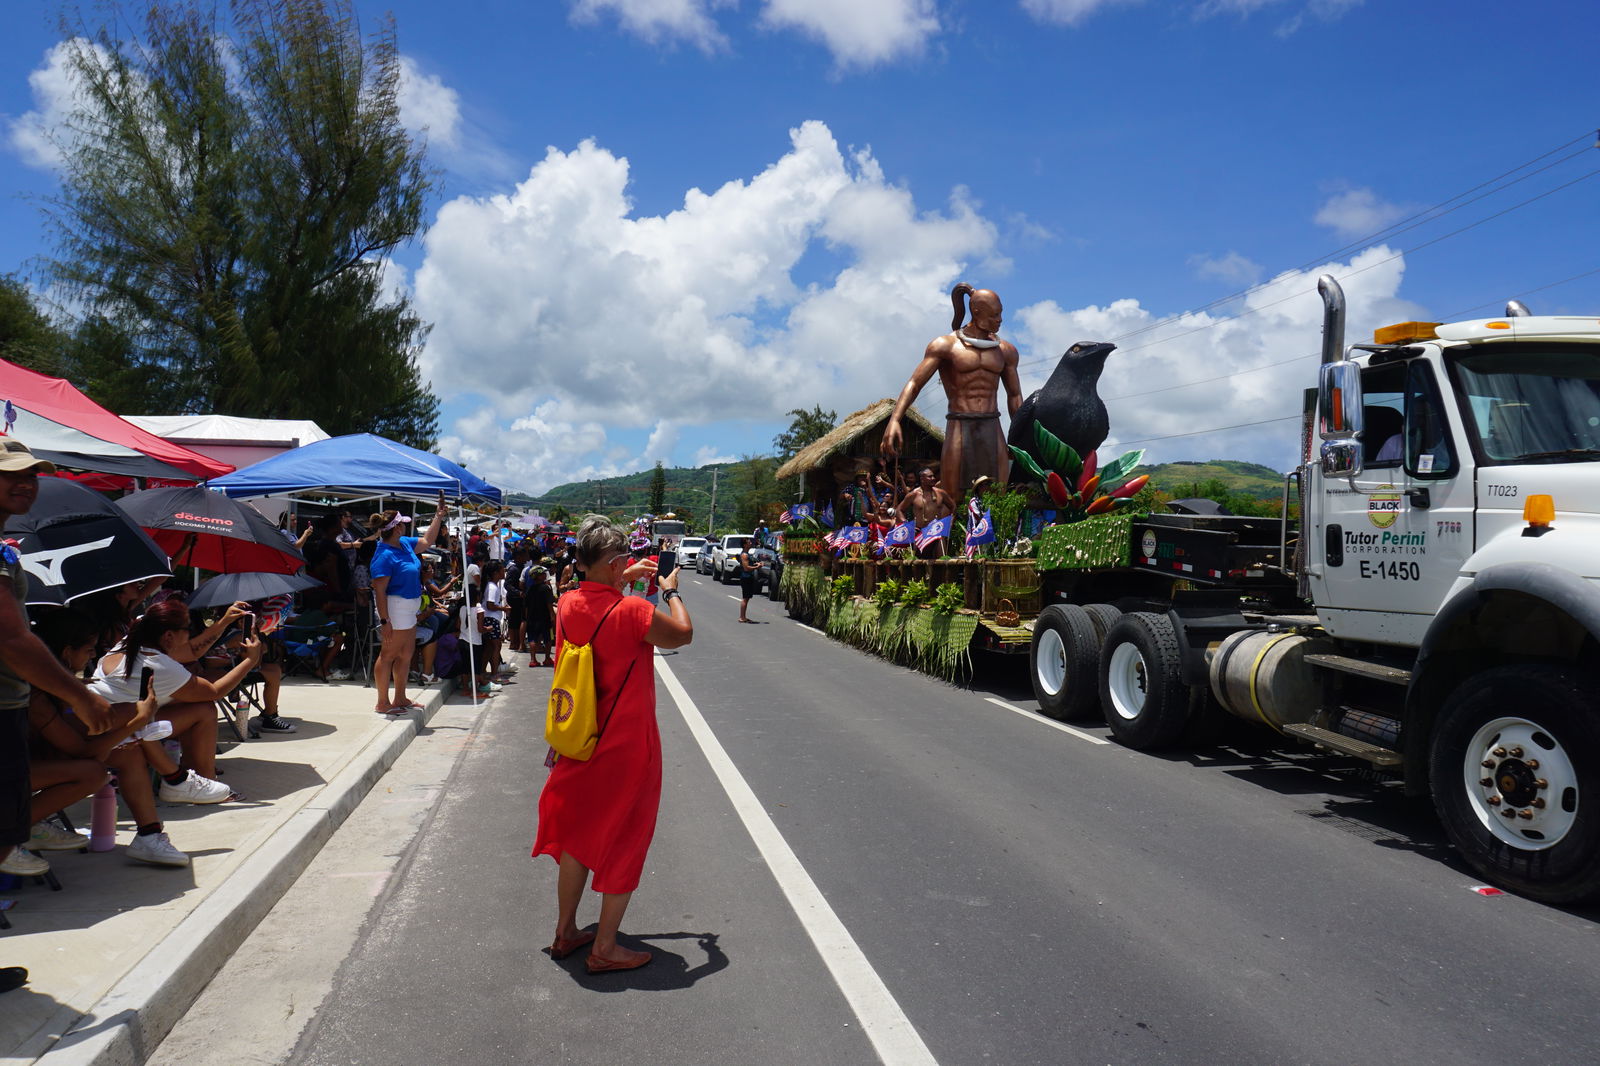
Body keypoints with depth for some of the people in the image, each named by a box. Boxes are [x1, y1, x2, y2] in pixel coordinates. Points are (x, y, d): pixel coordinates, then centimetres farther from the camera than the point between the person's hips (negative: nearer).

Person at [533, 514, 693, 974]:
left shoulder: (567, 605, -4)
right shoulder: (632, 612, -23)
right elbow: (683, 634, -8)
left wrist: (623, 581, 21)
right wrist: (670, 591, 6)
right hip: (627, 746, -6)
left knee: (578, 836, 21)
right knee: (623, 842, 8)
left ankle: (565, 932, 33)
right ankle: (604, 949, 17)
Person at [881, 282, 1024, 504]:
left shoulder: (1006, 350, 13)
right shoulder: (945, 345, 0)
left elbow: (1014, 396, 20)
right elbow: (914, 383, -9)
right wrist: (894, 420, -24)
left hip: (992, 430, 4)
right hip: (958, 428, -4)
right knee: (950, 502, -6)